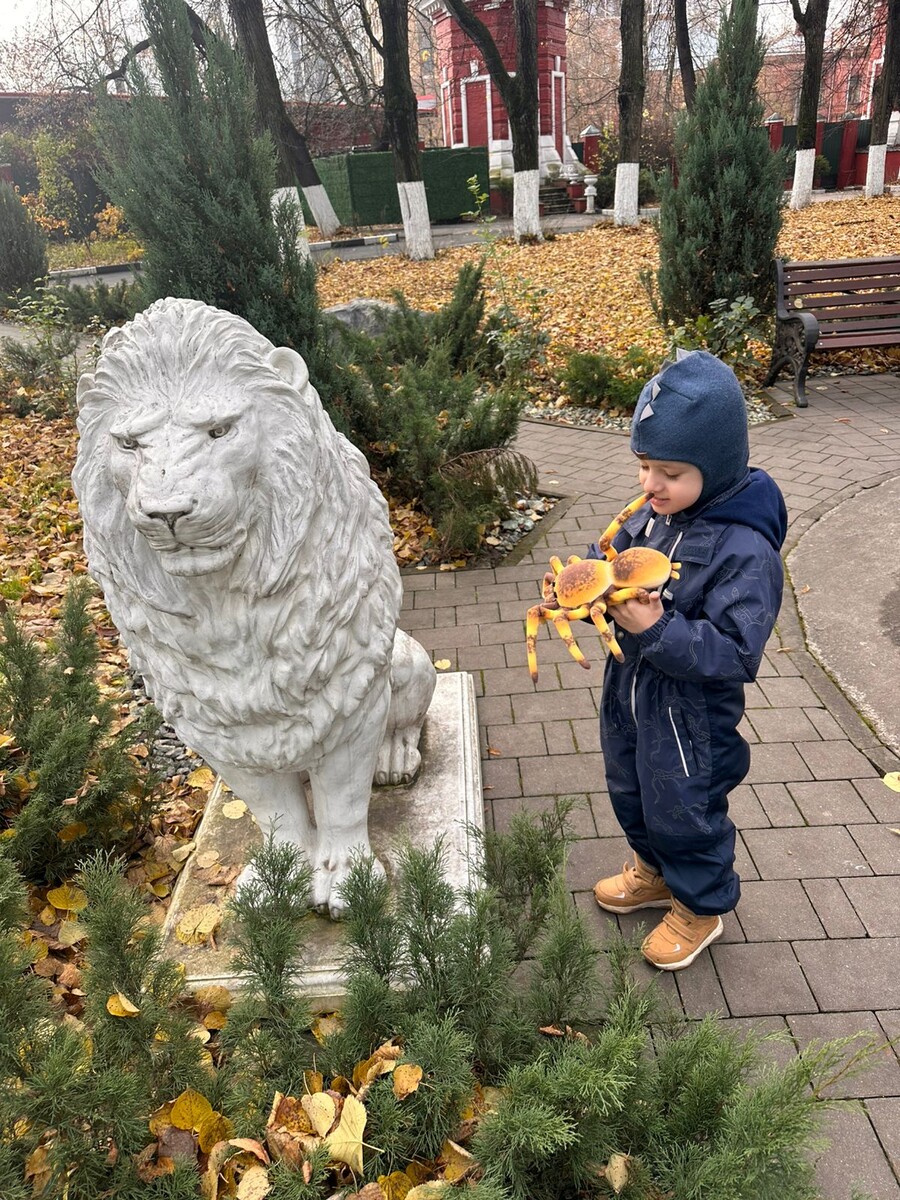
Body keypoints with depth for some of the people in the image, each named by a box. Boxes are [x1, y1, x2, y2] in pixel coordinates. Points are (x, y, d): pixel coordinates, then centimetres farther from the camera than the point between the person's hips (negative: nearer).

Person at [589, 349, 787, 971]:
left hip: (690, 715, -7)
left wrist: (656, 629, -39)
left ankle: (700, 907, 44)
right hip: (630, 693, 8)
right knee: (632, 796, 27)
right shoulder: (655, 513, -7)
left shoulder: (746, 550, -28)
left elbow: (735, 653, -29)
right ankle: (655, 873, 56)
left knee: (685, 814, 15)